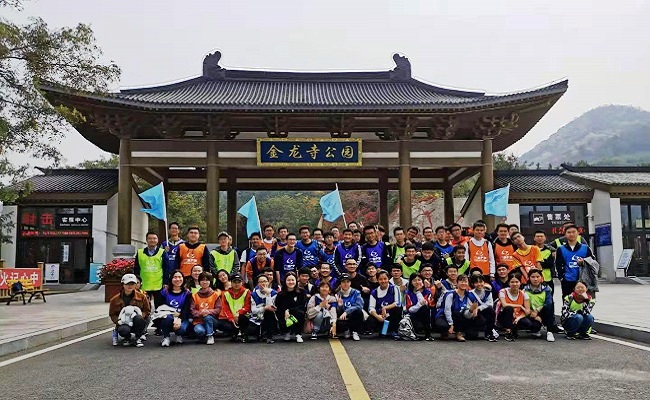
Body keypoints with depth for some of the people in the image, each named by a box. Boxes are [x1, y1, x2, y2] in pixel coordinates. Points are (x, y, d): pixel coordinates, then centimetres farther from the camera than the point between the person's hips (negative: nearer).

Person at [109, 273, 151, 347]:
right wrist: (119, 321, -13)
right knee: (123, 330, -38)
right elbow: (112, 314, 8)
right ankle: (128, 338, 3)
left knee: (138, 318, -37)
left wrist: (140, 316, -15)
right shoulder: (115, 299, 3)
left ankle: (138, 338, -10)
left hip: (137, 324, 1)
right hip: (124, 323, 0)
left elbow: (147, 311, 7)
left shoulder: (141, 297, 2)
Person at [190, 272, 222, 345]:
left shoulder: (215, 294, 4)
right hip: (199, 321, 0)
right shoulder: (195, 296, 8)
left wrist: (209, 311, -22)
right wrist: (200, 313, -20)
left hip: (211, 320, 0)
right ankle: (204, 337, 2)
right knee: (199, 330, -33)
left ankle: (210, 336, -15)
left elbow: (218, 309, -3)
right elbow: (192, 310, 0)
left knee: (208, 317, -35)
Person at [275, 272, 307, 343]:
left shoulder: (301, 292, -1)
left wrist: (289, 311, -19)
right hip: (284, 317, 1)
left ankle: (298, 334, -12)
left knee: (300, 313, -32)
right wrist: (284, 314, -17)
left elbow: (302, 306, -10)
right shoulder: (280, 294, 2)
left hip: (297, 317, -1)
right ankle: (287, 333, 9)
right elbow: (277, 310, 3)